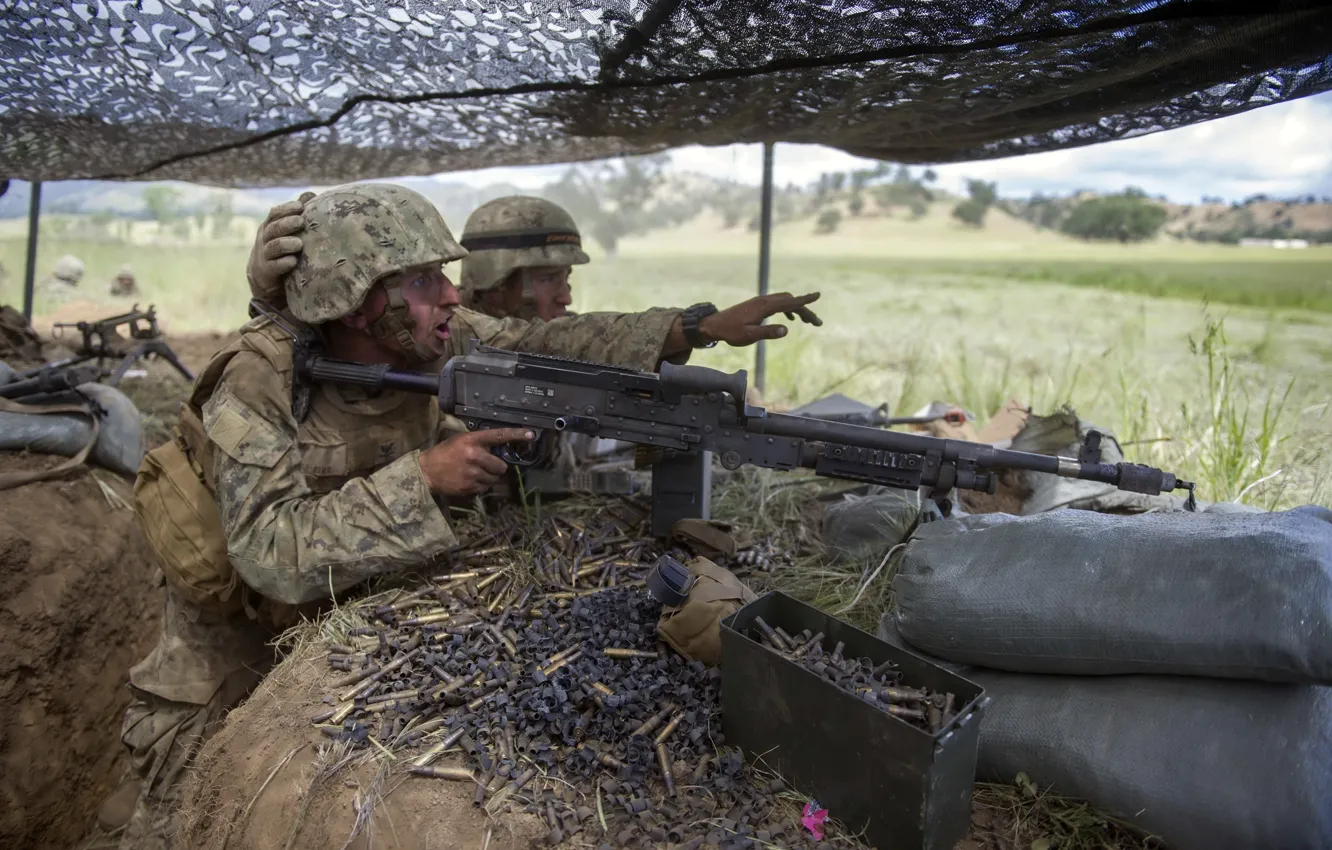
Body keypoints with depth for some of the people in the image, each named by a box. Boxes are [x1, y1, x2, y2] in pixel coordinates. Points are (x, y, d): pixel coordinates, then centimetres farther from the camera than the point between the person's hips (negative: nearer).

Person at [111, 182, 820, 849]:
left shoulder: (429, 341, -20)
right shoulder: (258, 384, -33)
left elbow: (549, 347, -15)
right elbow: (272, 552, -40)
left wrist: (704, 327, -22)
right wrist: (422, 479, -47)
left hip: (348, 601, 4)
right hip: (236, 623, -3)